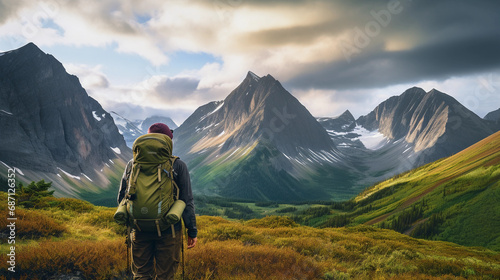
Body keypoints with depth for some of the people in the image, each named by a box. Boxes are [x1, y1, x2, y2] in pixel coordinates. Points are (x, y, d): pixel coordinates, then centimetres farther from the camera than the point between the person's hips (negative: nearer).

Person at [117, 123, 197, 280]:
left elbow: (121, 197, 8)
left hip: (139, 230, 2)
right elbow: (187, 201, -6)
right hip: (168, 231, -2)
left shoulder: (133, 164, 1)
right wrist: (192, 231, 1)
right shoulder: (178, 166, -6)